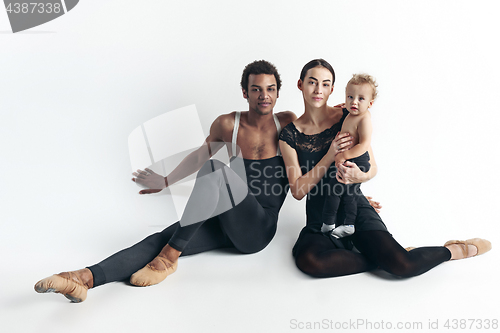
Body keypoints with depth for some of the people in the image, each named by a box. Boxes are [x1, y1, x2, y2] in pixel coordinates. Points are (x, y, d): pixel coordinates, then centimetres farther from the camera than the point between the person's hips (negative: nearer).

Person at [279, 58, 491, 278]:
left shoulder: (349, 119, -1)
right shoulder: (290, 134, -2)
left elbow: (373, 167, 5)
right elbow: (297, 190, -7)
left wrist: (360, 176, -21)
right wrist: (330, 156, -18)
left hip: (355, 208, 0)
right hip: (319, 219, 1)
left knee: (403, 265, -22)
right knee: (308, 261, -33)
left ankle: (456, 249, 10)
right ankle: (384, 258, -14)